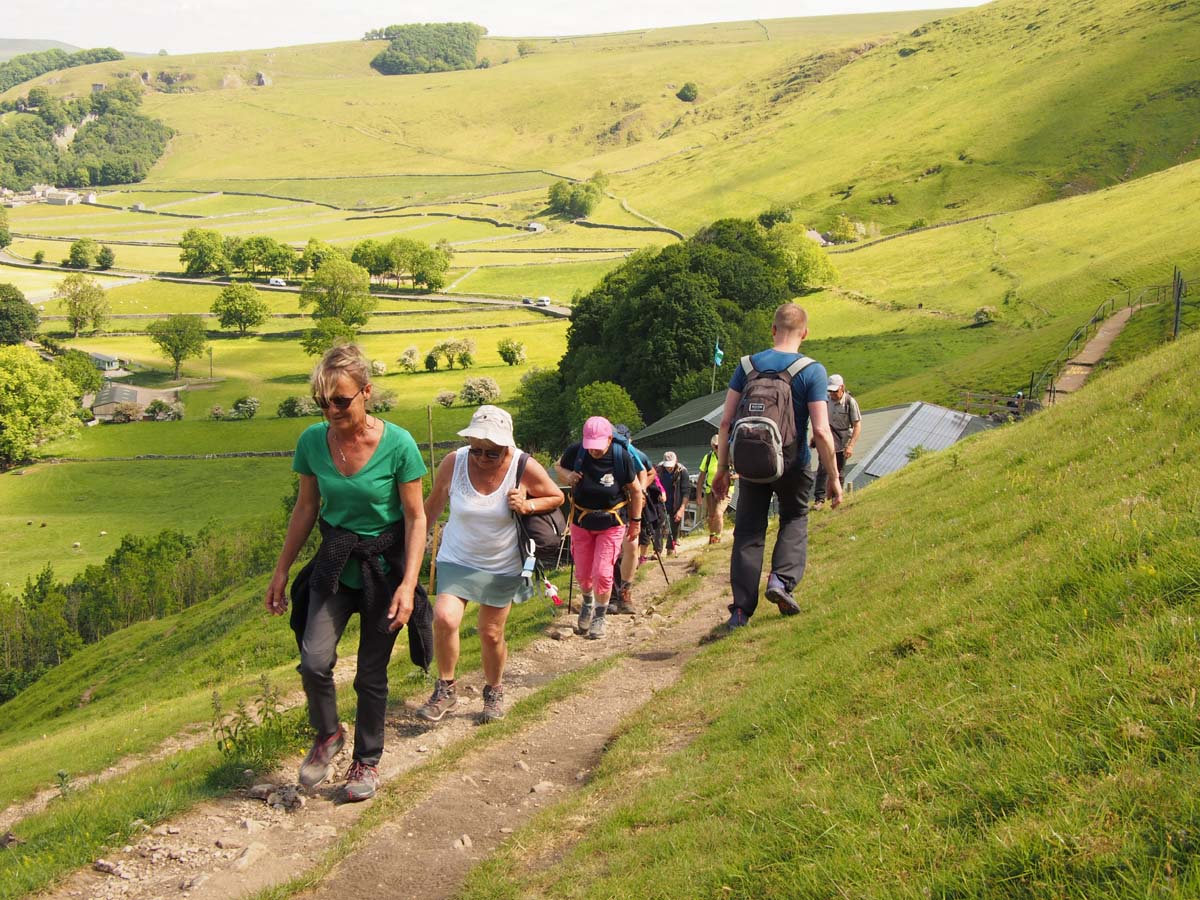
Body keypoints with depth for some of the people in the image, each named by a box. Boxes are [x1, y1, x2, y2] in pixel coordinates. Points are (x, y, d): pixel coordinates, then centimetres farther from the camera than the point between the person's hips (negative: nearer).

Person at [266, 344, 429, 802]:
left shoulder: (398, 445, -18)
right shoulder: (312, 441, -8)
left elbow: (415, 518, -10)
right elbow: (305, 509, 5)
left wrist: (408, 584, -17)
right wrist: (281, 571, 8)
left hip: (384, 566, -2)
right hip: (334, 562, 2)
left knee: (371, 674, 7)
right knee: (314, 661, -15)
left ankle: (367, 760, 30)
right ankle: (327, 734, 15)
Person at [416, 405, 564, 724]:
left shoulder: (525, 468, -18)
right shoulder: (453, 463, -15)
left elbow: (557, 497, -2)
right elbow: (433, 506, 1)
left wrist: (529, 505, -21)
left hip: (502, 567, 0)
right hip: (457, 560, 0)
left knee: (491, 634, 7)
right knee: (444, 618, -21)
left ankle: (494, 692, 35)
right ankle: (445, 690, 0)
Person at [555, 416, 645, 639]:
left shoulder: (622, 457, -20)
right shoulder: (575, 452, -17)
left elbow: (636, 491, -6)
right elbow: (558, 466, 5)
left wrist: (636, 521, 0)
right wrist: (567, 476, -18)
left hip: (611, 523, -2)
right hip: (581, 520, 2)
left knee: (602, 573, -9)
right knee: (582, 573, 12)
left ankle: (599, 618, 15)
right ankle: (588, 602, 45)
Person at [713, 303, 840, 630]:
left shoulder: (747, 365, -2)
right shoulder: (812, 371, -11)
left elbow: (726, 422, -3)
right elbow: (821, 431, -17)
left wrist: (722, 469, 6)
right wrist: (834, 477, -8)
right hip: (793, 465, -2)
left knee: (748, 532, 10)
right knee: (795, 520, 22)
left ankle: (741, 608, 7)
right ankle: (782, 579, -1)